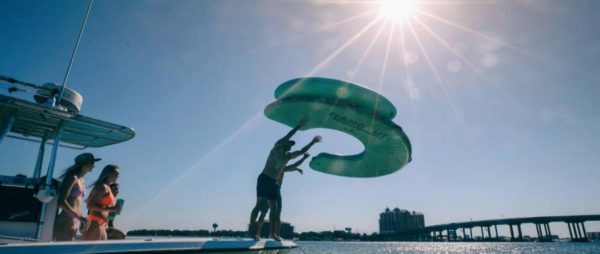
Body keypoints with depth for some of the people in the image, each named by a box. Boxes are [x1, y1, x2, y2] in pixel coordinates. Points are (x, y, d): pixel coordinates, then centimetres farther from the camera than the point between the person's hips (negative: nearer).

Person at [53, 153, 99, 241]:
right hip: (65, 223, -8)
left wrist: (82, 221, 12)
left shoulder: (82, 181, 16)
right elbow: (61, 202, -17)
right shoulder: (73, 178, -9)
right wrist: (80, 217, -22)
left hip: (74, 224, 8)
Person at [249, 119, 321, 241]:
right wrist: (299, 126, -10)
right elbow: (287, 136, -10)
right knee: (260, 203, -15)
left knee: (273, 207, 4)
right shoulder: (276, 148, 0)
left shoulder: (288, 156, 17)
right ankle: (251, 230, -17)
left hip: (273, 182, 7)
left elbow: (301, 151, 23)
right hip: (264, 179, -7)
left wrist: (312, 142, 22)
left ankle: (272, 232, 7)